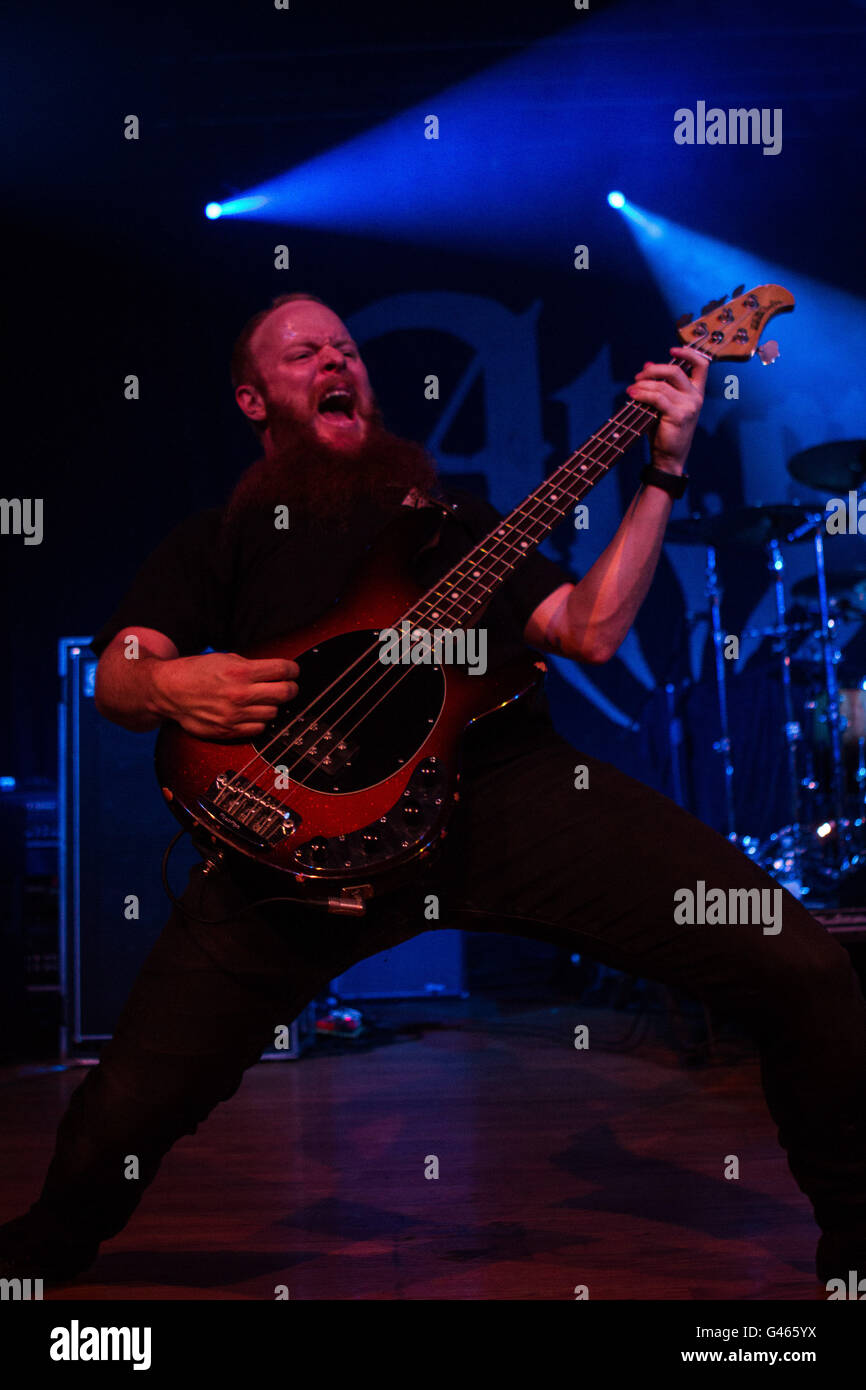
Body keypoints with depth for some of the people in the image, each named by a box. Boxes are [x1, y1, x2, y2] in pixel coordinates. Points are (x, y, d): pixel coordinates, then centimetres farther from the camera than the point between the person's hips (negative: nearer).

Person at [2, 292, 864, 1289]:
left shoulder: (447, 514, 28)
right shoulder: (221, 538, 24)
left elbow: (590, 633, 18)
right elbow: (117, 672, 10)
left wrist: (661, 473, 12)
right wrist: (169, 685, -14)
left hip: (504, 770, 2)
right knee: (128, 1107, -14)